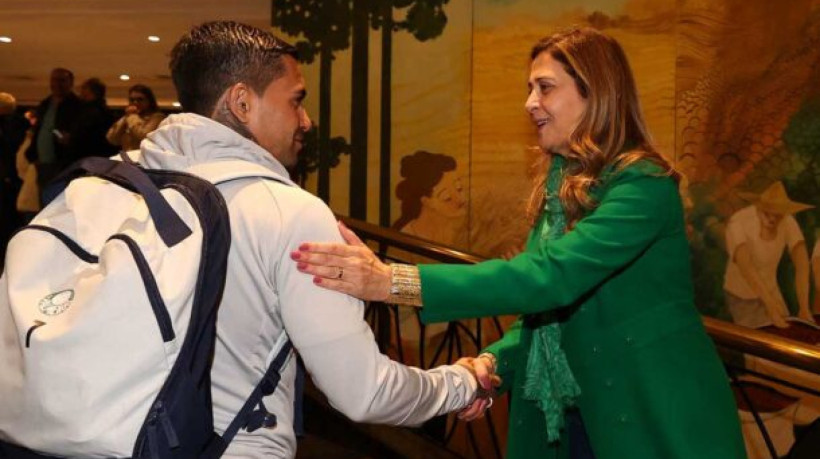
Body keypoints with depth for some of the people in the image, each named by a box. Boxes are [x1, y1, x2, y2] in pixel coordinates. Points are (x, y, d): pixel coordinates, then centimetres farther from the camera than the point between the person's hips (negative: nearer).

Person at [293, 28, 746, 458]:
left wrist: (394, 281, -37)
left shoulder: (644, 184, -17)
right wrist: (495, 361, -10)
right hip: (567, 417, 7)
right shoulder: (559, 188, 7)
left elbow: (550, 278, -31)